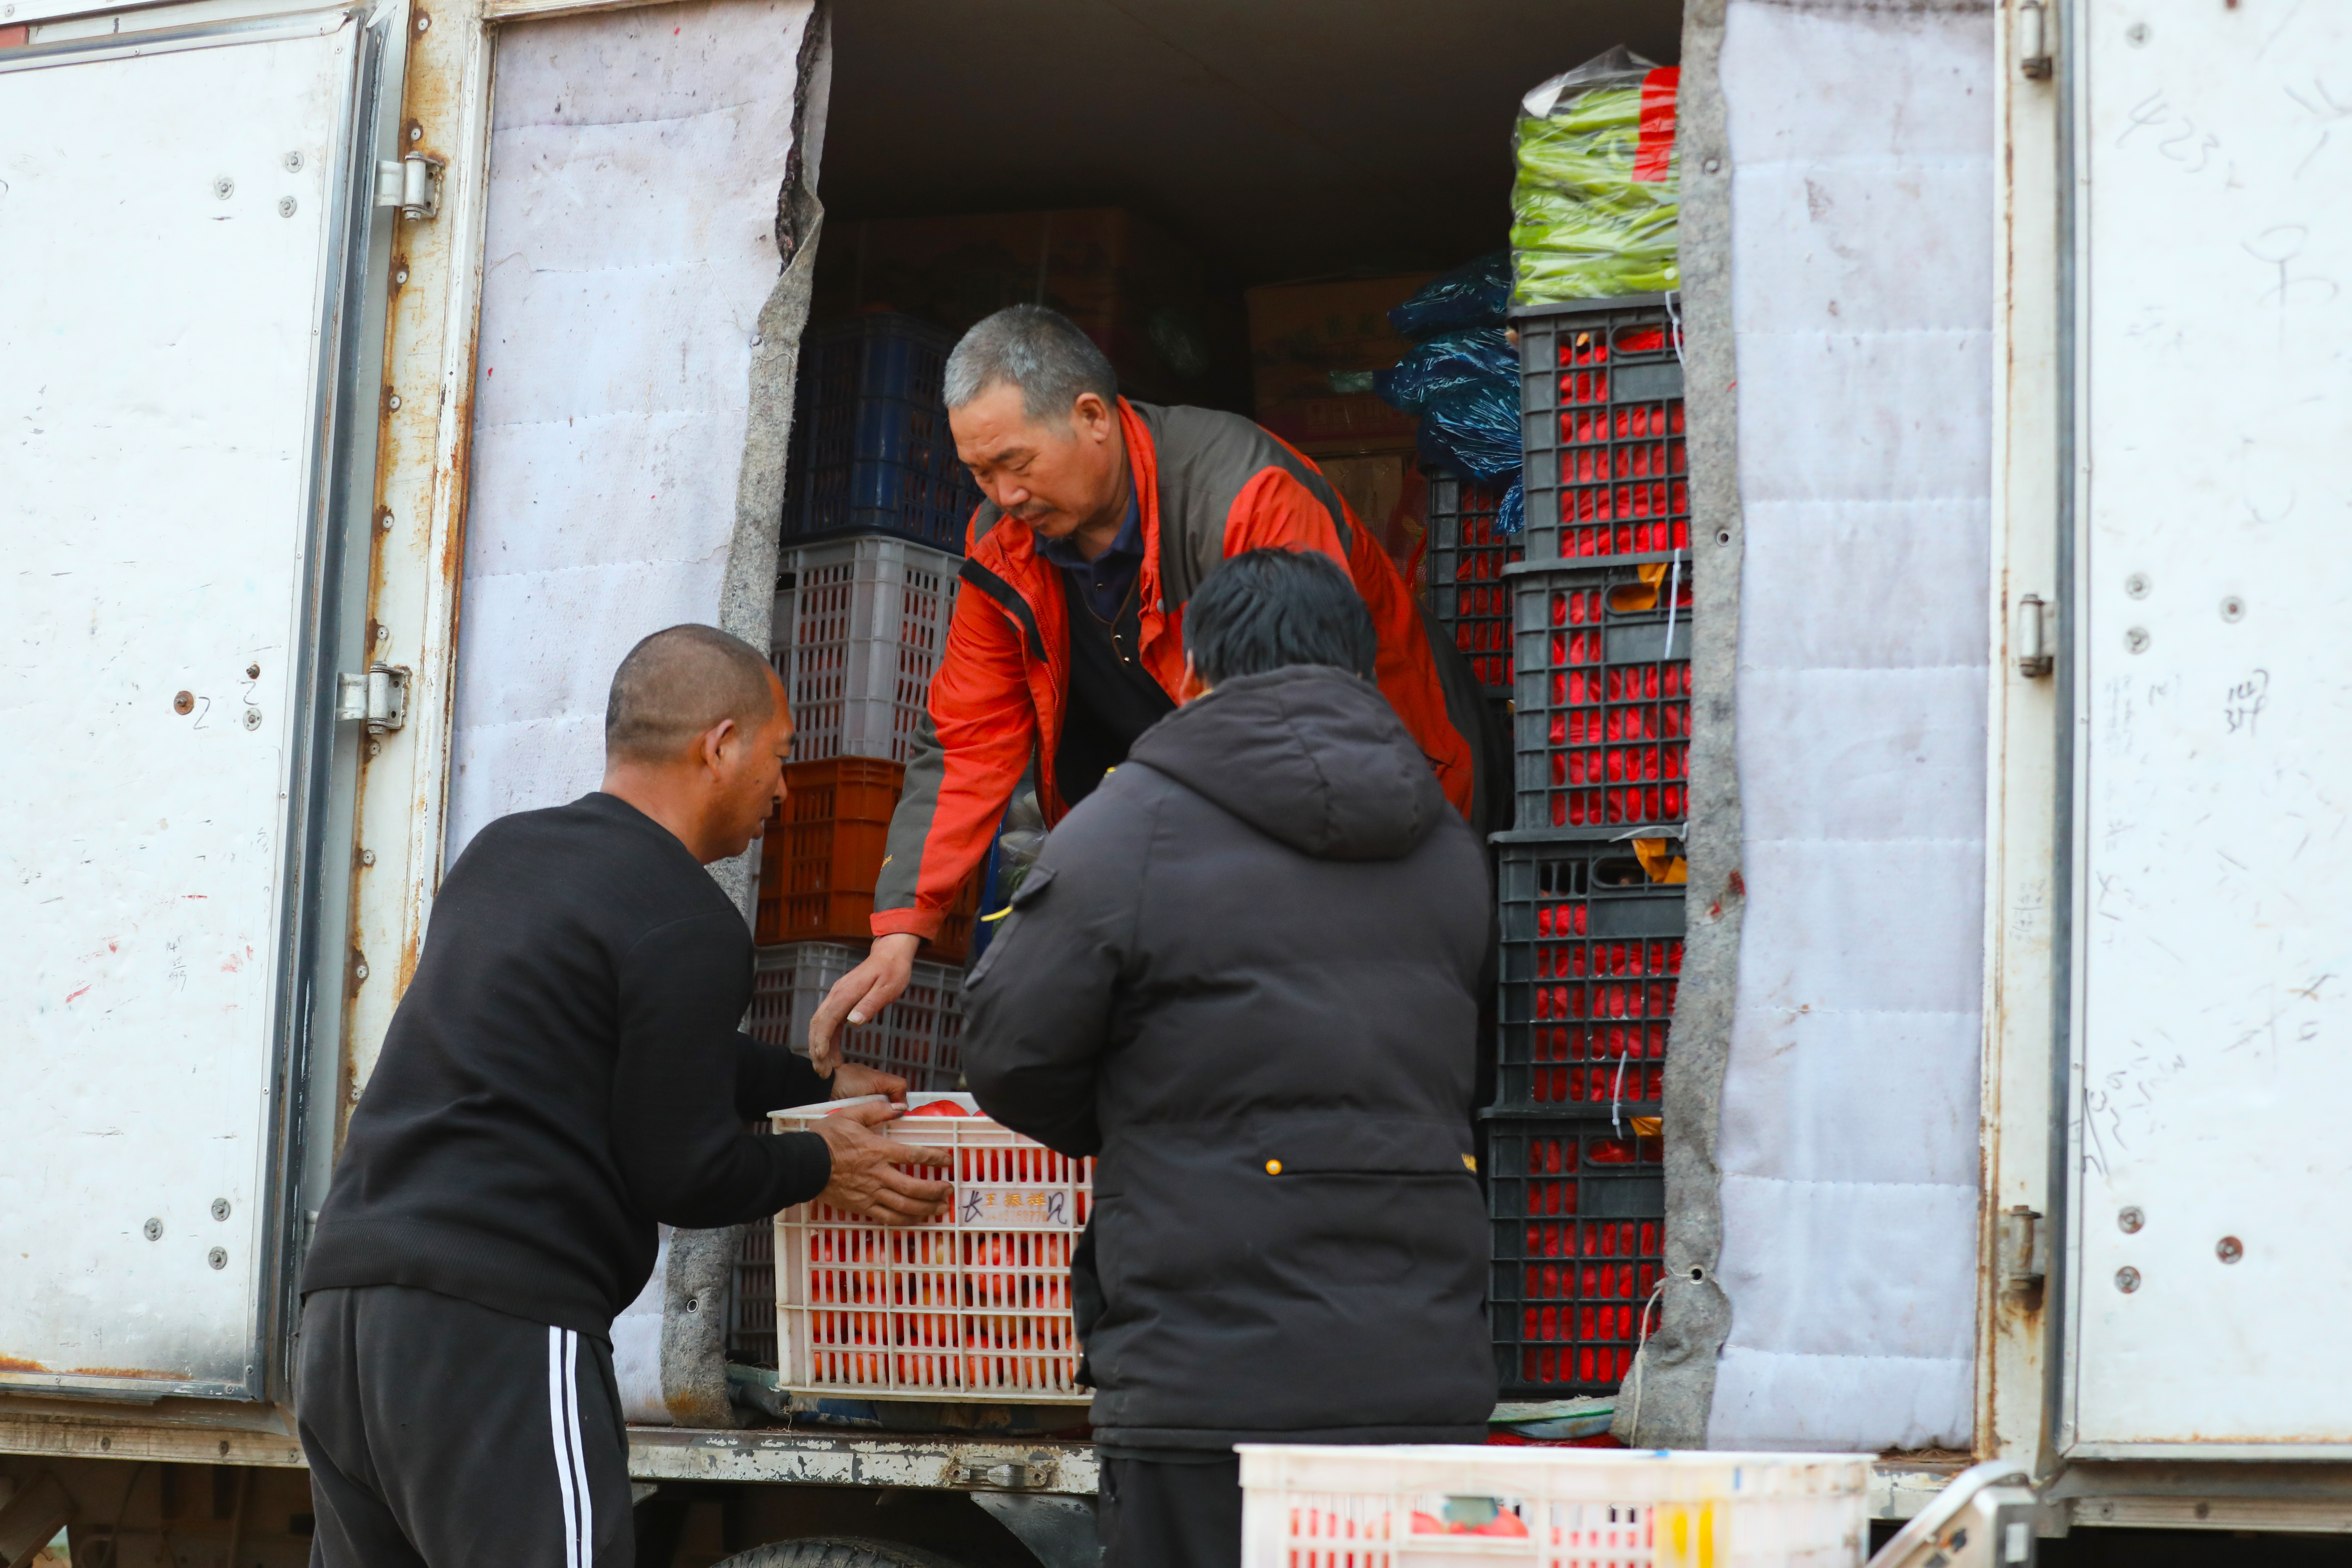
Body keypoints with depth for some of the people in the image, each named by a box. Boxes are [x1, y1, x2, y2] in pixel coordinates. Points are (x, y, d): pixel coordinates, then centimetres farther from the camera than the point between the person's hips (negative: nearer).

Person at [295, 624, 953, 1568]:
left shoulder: (503, 853, 19)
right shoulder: (687, 925, -7)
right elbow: (681, 1177, -4)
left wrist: (818, 1083, 37)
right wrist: (821, 1168, 14)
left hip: (344, 1308, 9)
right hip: (495, 1329, -9)